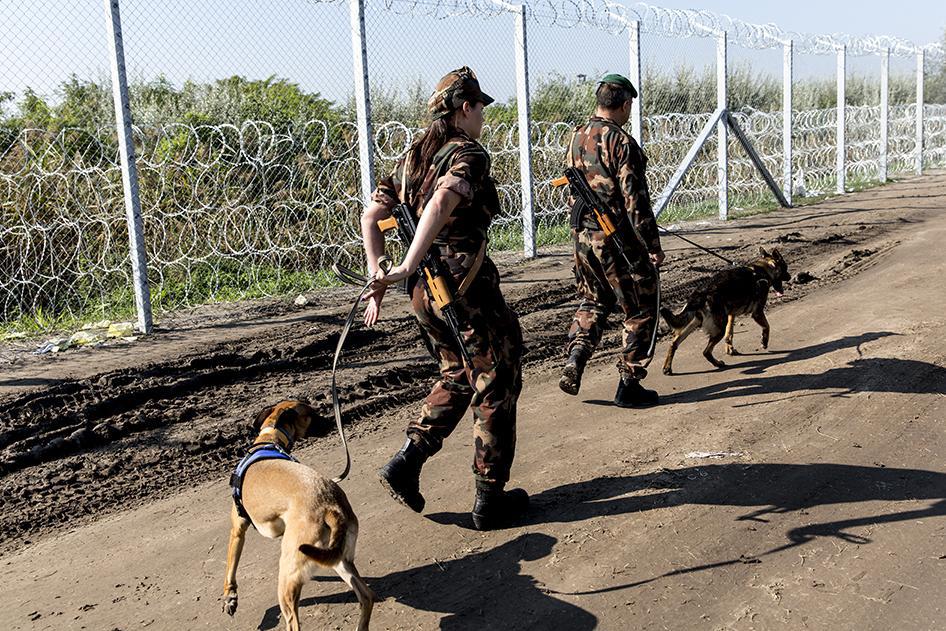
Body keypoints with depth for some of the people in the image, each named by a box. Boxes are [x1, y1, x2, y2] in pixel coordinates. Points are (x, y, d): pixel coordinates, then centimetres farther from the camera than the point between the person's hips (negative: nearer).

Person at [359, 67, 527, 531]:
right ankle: (490, 498, 15)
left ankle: (406, 462, 15)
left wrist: (377, 276, 5)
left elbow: (371, 216, 9)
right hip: (466, 287, -8)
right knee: (495, 385, 7)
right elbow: (442, 202, -31)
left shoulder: (413, 157, 13)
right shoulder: (469, 154, -11)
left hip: (424, 291, 8)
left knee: (457, 376, 25)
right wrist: (406, 268, -32)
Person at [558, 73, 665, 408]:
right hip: (619, 240, -7)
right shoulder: (622, 143, -17)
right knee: (641, 311, 7)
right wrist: (653, 245, -13)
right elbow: (635, 201, -19)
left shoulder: (576, 138, 6)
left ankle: (573, 362, 7)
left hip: (582, 234, 7)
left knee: (593, 302, 24)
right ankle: (629, 385, 11)